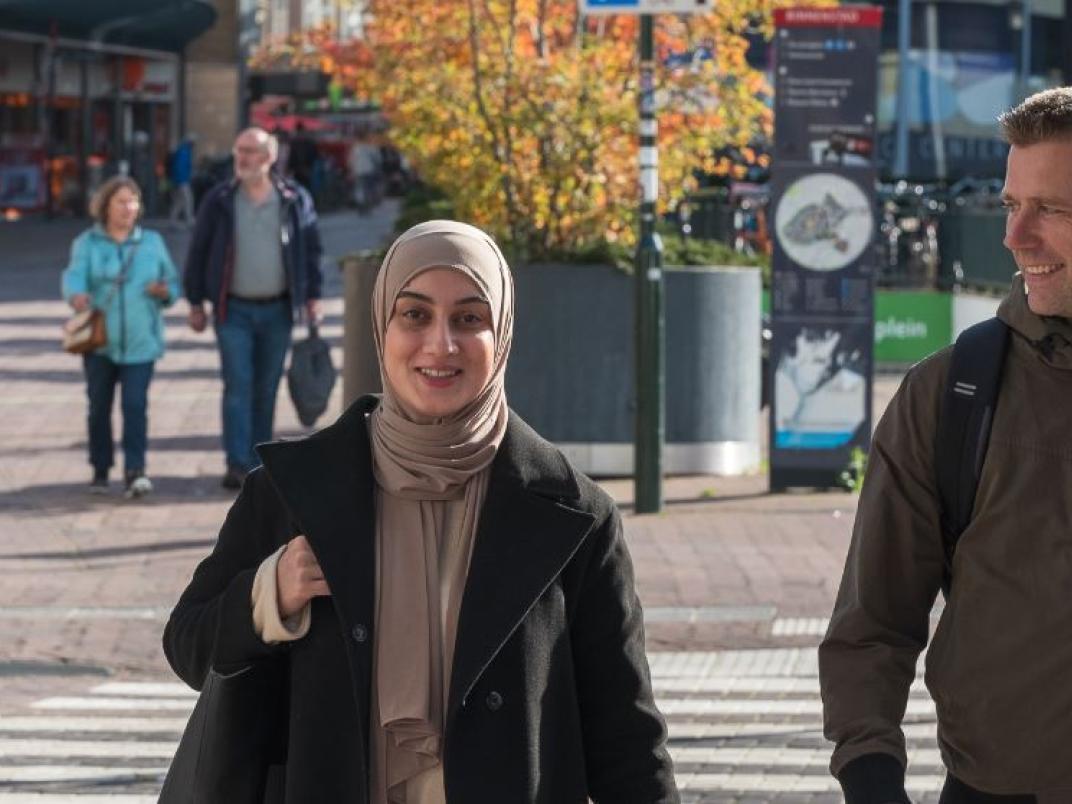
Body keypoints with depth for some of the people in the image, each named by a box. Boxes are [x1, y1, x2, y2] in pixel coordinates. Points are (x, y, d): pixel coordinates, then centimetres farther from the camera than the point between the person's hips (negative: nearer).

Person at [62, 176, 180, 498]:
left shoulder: (152, 242, 11)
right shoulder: (87, 244, 4)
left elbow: (173, 282, 11)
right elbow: (74, 275, -14)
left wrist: (164, 291, -13)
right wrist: (77, 295, -37)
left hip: (140, 341, 0)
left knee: (135, 404, -11)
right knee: (99, 406, 7)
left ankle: (135, 471, -15)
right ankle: (100, 471, 20)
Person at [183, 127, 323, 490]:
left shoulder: (294, 200, 2)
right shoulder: (219, 200, -1)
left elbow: (311, 248, 10)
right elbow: (198, 252, 4)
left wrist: (313, 296, 5)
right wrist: (196, 303, 2)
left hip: (277, 310, 1)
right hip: (234, 310, -1)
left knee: (266, 389, 7)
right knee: (238, 386, -9)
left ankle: (258, 462, 15)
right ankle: (237, 464, -10)